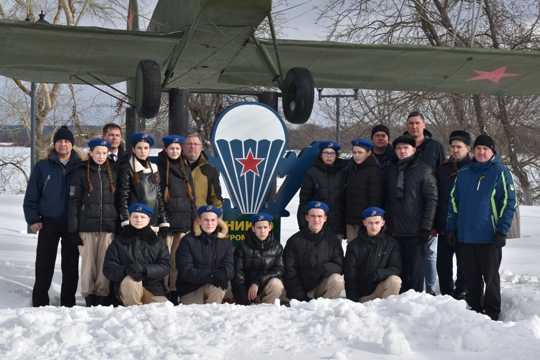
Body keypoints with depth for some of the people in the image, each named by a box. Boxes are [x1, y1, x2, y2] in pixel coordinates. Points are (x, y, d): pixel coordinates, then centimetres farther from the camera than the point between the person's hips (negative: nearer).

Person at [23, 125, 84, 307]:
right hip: (48, 222, 0)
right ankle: (39, 302, 11)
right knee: (44, 265, 4)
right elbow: (31, 196, 1)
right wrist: (33, 219, -6)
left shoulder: (81, 167, 2)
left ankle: (68, 303, 14)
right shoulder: (42, 166, 1)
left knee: (71, 266, 6)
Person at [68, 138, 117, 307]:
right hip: (87, 226, -2)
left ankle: (103, 298, 4)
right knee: (88, 263, -2)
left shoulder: (112, 173, 12)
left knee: (105, 264, -1)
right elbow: (73, 202, 0)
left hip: (108, 226, 2)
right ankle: (89, 298, 4)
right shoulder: (81, 173, 4)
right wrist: (73, 229, -7)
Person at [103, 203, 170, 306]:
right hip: (127, 287, -1)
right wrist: (125, 270, -25)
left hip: (154, 288, 2)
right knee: (131, 279, -35)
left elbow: (165, 267, -3)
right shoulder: (119, 242, 6)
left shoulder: (158, 241, 9)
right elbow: (108, 269, -2)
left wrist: (144, 269, -23)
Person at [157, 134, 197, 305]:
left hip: (183, 221, 5)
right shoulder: (160, 168, 1)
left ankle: (175, 293, 9)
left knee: (178, 260, 5)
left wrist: (194, 219, 13)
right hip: (166, 219, -5)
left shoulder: (185, 169, 18)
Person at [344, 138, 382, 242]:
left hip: (365, 221, -7)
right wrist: (346, 219, 12)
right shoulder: (351, 170, 17)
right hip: (350, 222, 7)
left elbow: (375, 199, -11)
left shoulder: (373, 171, -5)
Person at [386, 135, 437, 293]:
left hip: (414, 231, -5)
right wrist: (386, 223, 10)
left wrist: (426, 227, -13)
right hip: (394, 230, 5)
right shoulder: (392, 170, 14)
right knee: (400, 269, 8)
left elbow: (431, 200, -7)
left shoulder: (424, 170, -2)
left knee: (415, 268, -2)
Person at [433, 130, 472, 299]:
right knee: (443, 264, 8)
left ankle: (461, 295, 12)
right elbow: (435, 199, 11)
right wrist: (434, 225, 7)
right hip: (444, 227, 4)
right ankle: (446, 295, 19)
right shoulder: (442, 169, 10)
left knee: (463, 265, 3)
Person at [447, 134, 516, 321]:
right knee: (472, 277, 12)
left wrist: (502, 231, -13)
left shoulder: (500, 173, -3)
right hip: (466, 235, 4)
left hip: (489, 236, -4)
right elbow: (453, 201, 13)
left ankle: (492, 312, 12)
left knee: (490, 276, 3)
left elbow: (509, 203, -7)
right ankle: (474, 309, 22)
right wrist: (451, 227, 6)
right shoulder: (463, 172, 10)